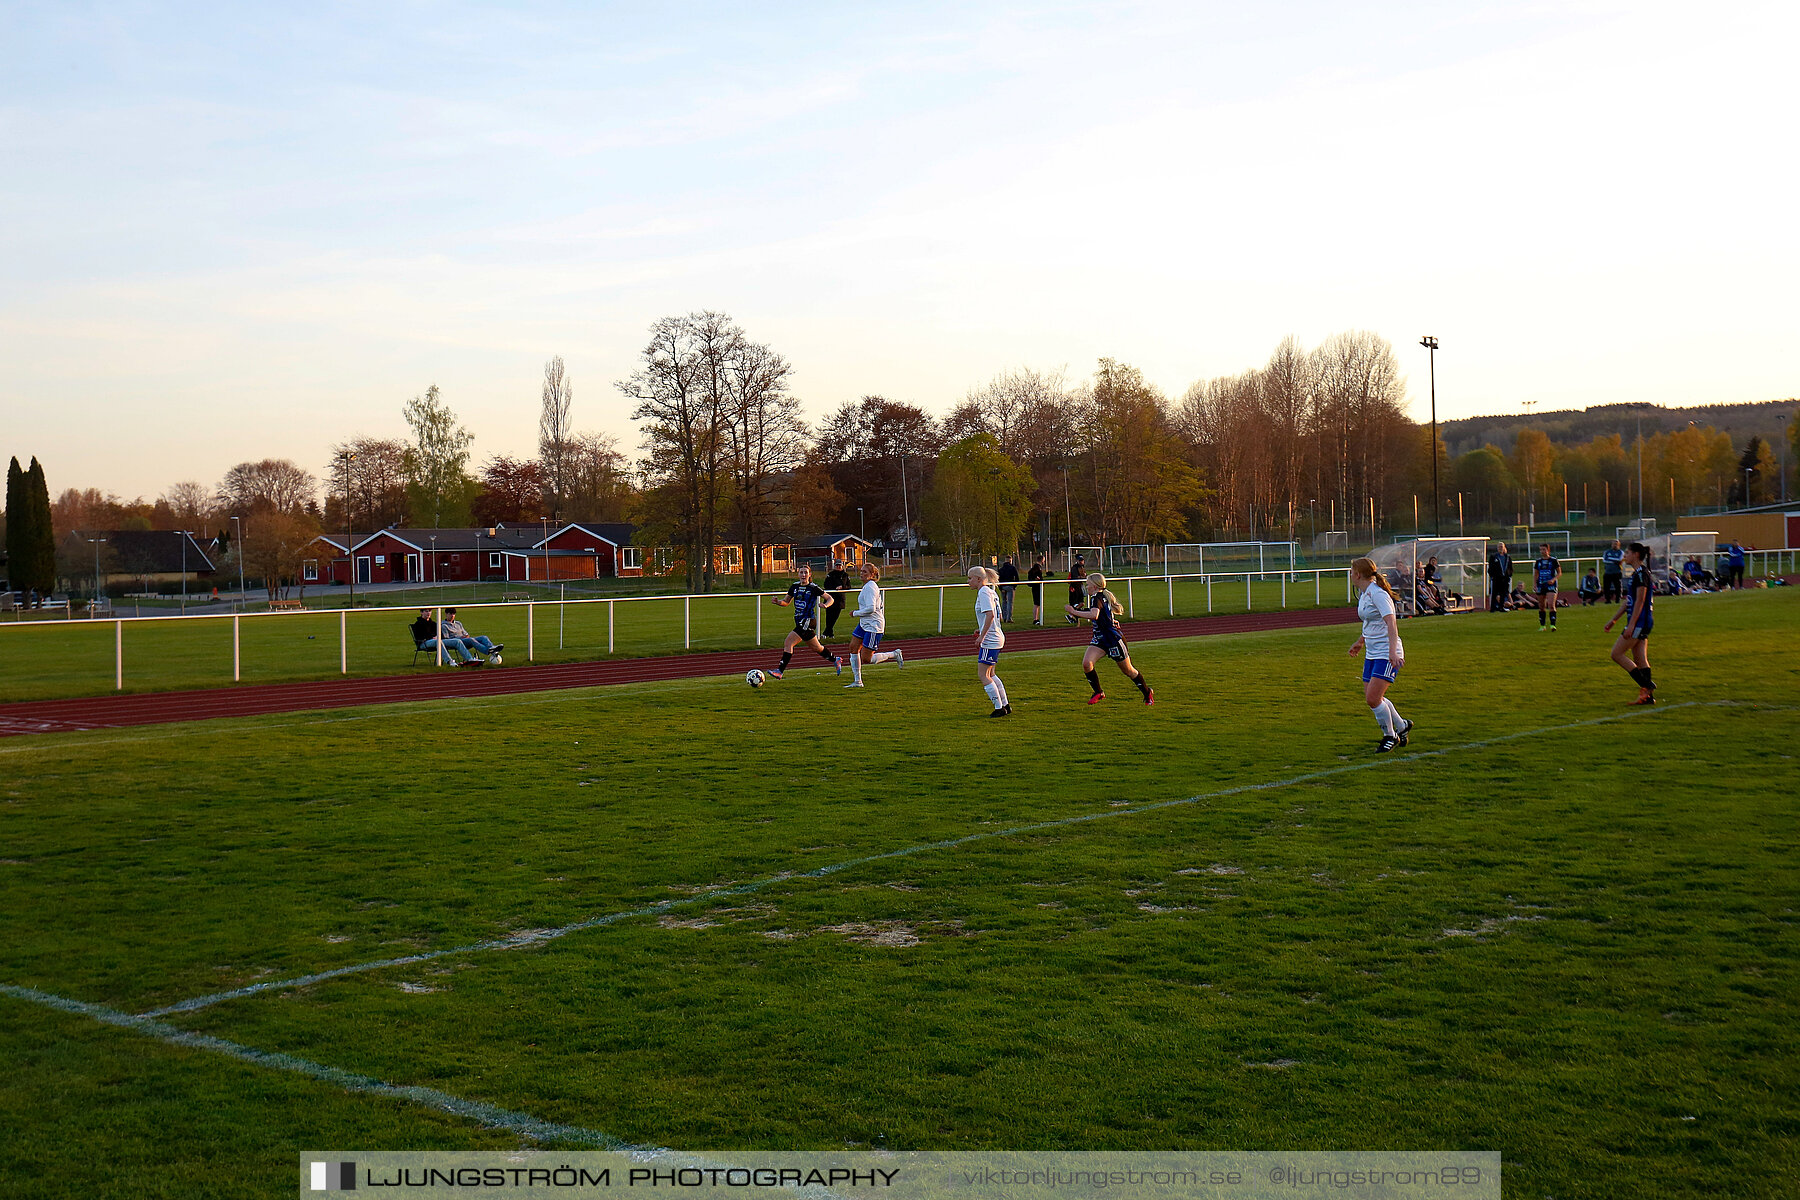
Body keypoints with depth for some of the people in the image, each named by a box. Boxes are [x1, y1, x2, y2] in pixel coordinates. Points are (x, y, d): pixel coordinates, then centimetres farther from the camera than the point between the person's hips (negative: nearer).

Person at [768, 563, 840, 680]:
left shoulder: (813, 588, -9)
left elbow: (830, 599, -2)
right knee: (815, 647, 21)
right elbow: (786, 602, 14)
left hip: (808, 621, -8)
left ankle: (780, 671, -16)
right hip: (800, 621, 8)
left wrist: (826, 605, -24)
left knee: (788, 642, -16)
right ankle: (836, 660, 41)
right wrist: (778, 601, -7)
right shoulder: (794, 586, 8)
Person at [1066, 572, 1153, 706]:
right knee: (1086, 663, -12)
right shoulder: (1104, 596, 9)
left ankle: (1148, 693, 27)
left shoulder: (1096, 598, -20)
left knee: (1128, 671, 7)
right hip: (1100, 638, 9)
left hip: (1113, 639, -9)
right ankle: (1098, 693, 3)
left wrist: (1074, 612, -35)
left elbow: (1094, 615, -40)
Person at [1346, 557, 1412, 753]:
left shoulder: (1378, 594, -16)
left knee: (1373, 697, -14)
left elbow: (1391, 623, -26)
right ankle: (1402, 726, 27)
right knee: (1371, 698, 8)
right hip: (1372, 654, 9)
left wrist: (1393, 651, -36)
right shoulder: (1364, 594, 12)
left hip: (1387, 655, -9)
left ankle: (1390, 736, 5)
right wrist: (1360, 641, 40)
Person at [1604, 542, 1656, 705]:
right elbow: (1628, 601, 22)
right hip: (1640, 623, 10)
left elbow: (1640, 601, -19)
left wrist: (1631, 625, -22)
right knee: (1640, 660, 8)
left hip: (1639, 622, -10)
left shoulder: (1641, 573, -14)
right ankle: (1647, 695, 8)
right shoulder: (1636, 573, 16)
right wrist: (1613, 620, 24)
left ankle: (1647, 684, -7)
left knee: (1617, 654, -7)